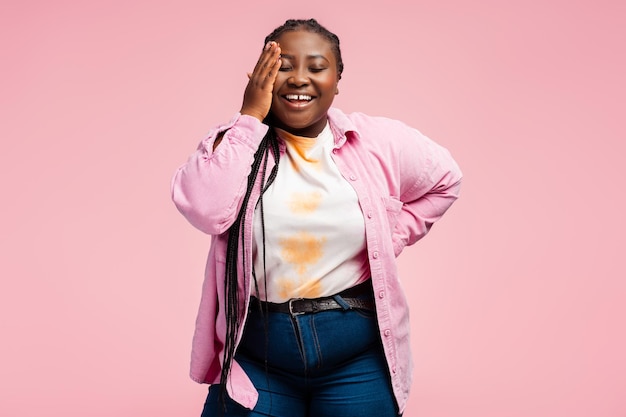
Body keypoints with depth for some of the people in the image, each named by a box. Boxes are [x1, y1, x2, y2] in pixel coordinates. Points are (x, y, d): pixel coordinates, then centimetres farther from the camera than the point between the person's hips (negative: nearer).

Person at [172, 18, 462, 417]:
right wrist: (250, 116, -15)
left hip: (357, 357, 1)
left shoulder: (379, 142, -1)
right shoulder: (237, 141, -2)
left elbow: (444, 180, 16)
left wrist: (390, 239, 5)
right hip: (254, 353, 0)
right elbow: (203, 208, -21)